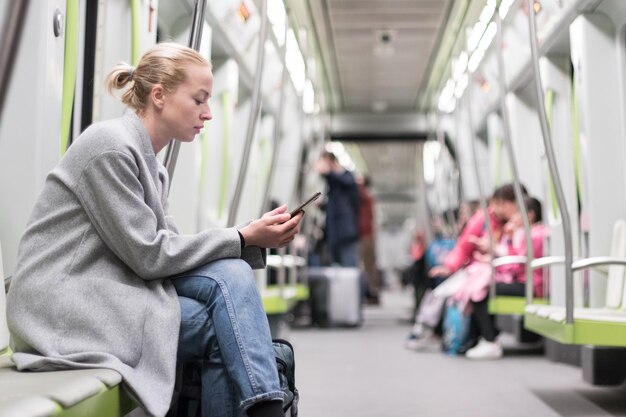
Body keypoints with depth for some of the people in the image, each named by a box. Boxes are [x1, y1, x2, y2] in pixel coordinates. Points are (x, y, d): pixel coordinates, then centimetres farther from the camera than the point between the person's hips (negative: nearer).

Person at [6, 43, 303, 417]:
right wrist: (244, 238, -13)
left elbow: (167, 249, 4)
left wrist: (256, 237, -6)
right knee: (224, 328, -18)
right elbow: (147, 255, -17)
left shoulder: (153, 167, 14)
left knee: (232, 275, -12)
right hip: (66, 306, -8)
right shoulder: (111, 146, -14)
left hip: (110, 291, 8)